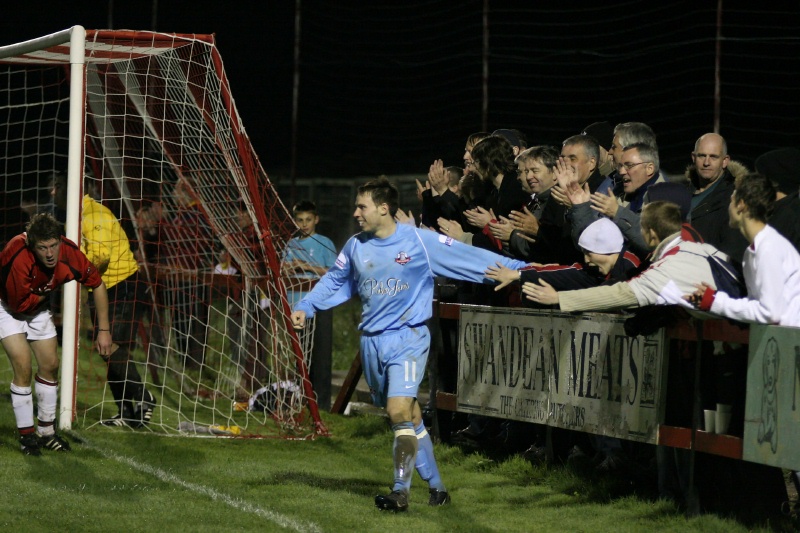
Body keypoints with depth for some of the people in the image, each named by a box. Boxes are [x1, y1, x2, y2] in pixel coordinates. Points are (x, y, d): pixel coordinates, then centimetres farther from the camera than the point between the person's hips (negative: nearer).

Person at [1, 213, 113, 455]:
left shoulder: (69, 253, -26)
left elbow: (97, 284, -8)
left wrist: (104, 330, -5)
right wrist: (48, 291, -17)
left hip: (38, 306, 5)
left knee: (50, 365, 6)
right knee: (23, 366, -16)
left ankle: (46, 431, 22)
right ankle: (26, 435, -5)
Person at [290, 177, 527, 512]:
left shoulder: (421, 242, -8)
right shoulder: (356, 246, 7)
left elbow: (469, 257, -6)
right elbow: (335, 282, 22)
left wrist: (517, 269, -9)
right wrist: (306, 307, 10)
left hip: (407, 337, -5)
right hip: (372, 342, 5)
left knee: (400, 411, -20)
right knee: (409, 418, 10)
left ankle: (400, 492, -16)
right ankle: (435, 486, 20)